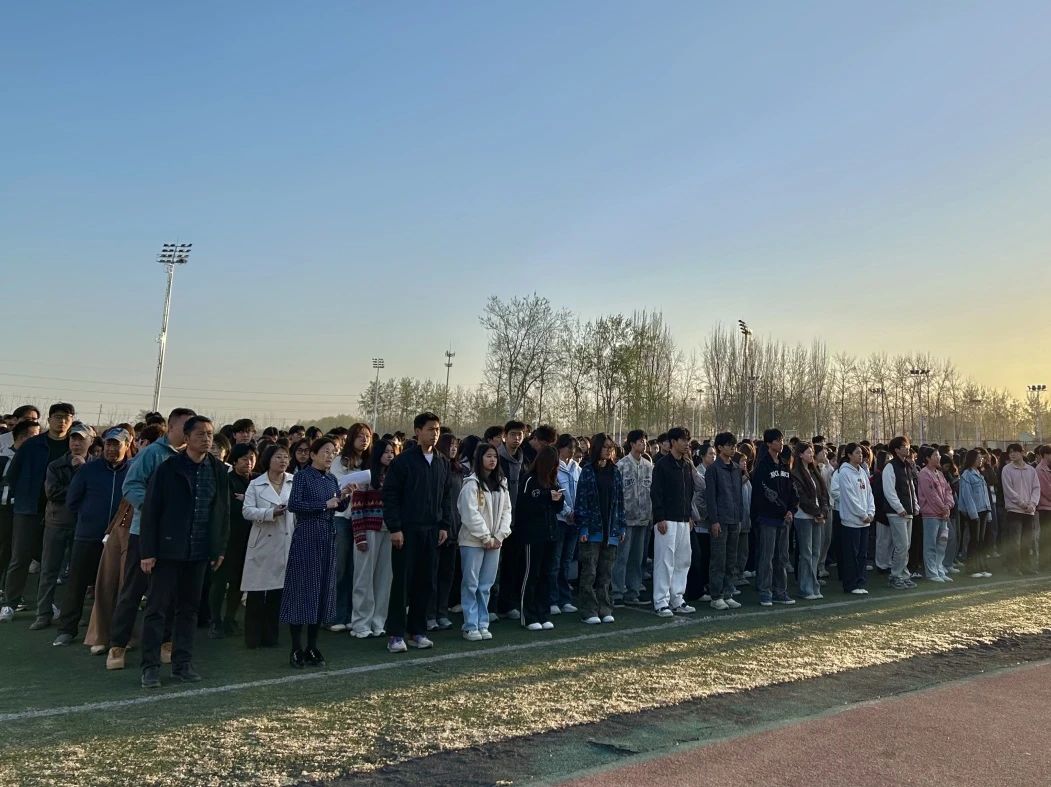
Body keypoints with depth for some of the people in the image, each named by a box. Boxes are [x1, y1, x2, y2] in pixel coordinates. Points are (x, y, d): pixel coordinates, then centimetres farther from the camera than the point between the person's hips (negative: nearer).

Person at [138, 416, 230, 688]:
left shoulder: (218, 471, 4)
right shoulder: (168, 469, -6)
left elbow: (223, 511, 10)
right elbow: (150, 511, -6)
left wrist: (219, 549, 8)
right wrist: (147, 552, -10)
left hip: (200, 552, 4)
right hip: (168, 550, -3)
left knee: (189, 608, 11)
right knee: (157, 608, 2)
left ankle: (182, 663, 21)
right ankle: (150, 667, 12)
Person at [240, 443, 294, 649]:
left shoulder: (295, 482, 4)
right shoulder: (255, 485, 4)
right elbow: (247, 511, -4)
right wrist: (271, 513, -16)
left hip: (286, 542, 1)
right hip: (262, 542, -1)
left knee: (277, 590, 5)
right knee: (256, 592, 1)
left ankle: (270, 636, 18)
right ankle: (253, 637, 13)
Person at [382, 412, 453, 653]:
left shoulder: (443, 463, 11)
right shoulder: (403, 460, -7)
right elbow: (389, 495, -8)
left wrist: (445, 525, 7)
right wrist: (395, 528, -13)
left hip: (431, 531, 5)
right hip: (407, 530, -5)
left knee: (424, 581, 9)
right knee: (402, 580, 0)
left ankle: (417, 631, 20)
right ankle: (396, 634, 8)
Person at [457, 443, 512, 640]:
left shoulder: (500, 484, 12)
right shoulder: (471, 483, -9)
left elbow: (506, 510, 10)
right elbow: (470, 513, -15)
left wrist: (499, 536, -2)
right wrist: (486, 537, -12)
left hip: (494, 541, 6)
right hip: (473, 541, -6)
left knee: (486, 585, 10)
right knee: (470, 584, 0)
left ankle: (482, 625, 17)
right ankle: (470, 627, 6)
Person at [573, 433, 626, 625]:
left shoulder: (615, 472, 11)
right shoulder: (588, 471, -3)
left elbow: (620, 501, 13)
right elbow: (581, 501, -6)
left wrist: (621, 527, 9)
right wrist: (583, 528, -11)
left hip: (611, 530, 4)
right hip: (593, 529, -4)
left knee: (606, 573, 9)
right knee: (589, 572, -1)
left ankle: (605, 609, 16)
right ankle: (589, 611, 5)